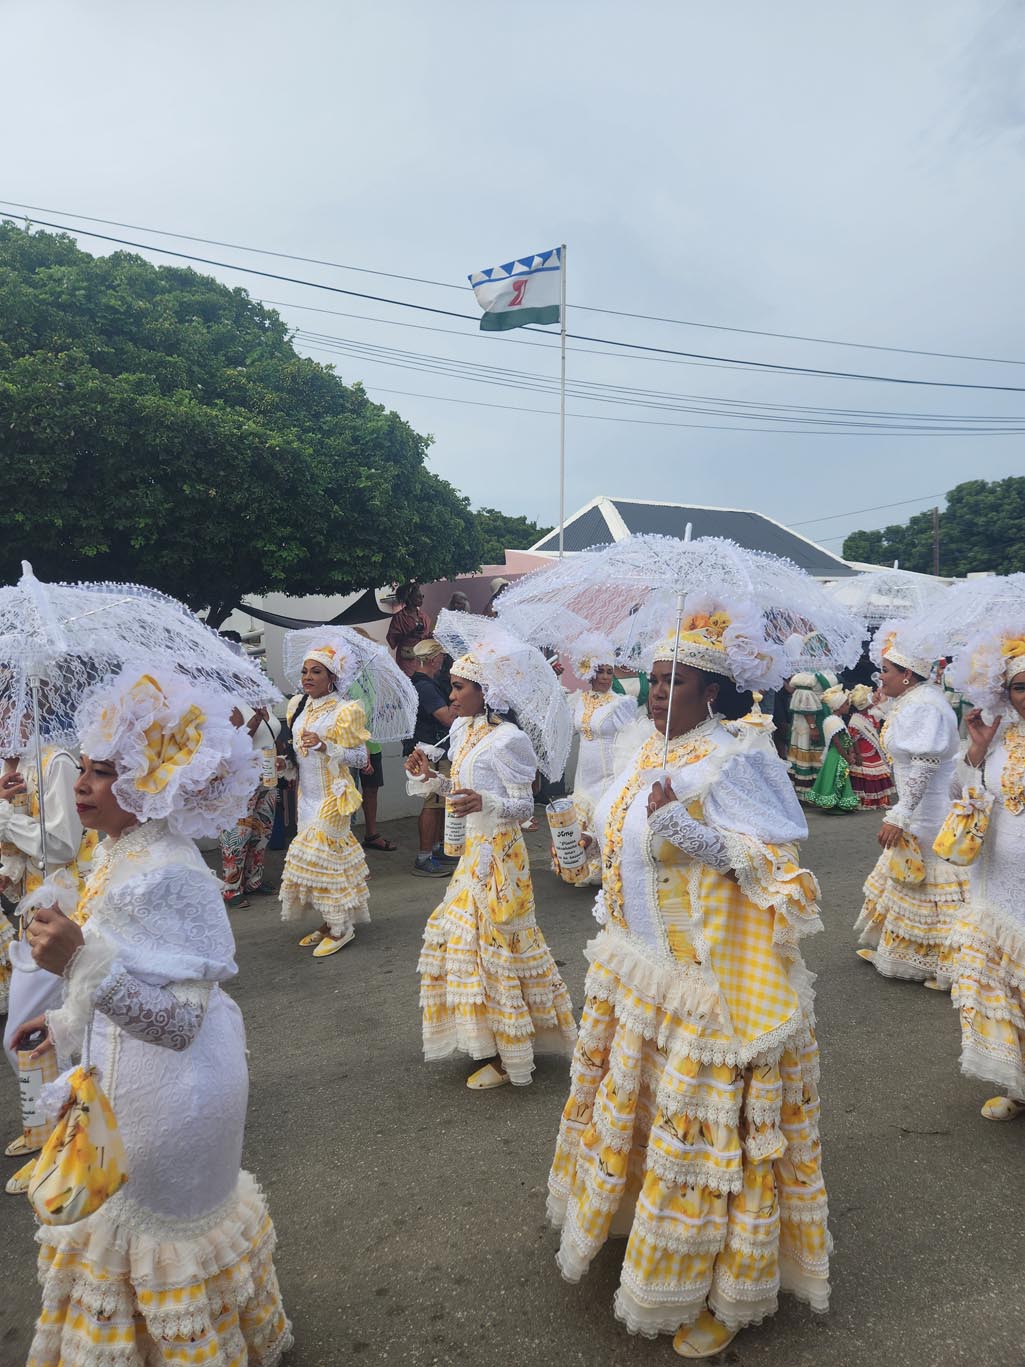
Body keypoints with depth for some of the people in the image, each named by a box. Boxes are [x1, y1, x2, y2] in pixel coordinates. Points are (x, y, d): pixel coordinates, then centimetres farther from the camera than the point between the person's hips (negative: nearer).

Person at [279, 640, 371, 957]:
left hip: (333, 796, -7)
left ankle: (341, 928, 7)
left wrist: (324, 745, -25)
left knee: (322, 855, -6)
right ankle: (329, 921, 22)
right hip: (307, 795, 7)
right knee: (314, 856, 10)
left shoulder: (344, 711, -14)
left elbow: (360, 757, -15)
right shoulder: (298, 706, 7)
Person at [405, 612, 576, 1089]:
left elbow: (524, 804, -20)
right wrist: (433, 778, 3)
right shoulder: (466, 730, 7)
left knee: (496, 944, 1)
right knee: (461, 938, 17)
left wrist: (485, 803, -37)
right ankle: (489, 1038, 34)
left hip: (497, 853, -10)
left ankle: (508, 1055, 18)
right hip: (474, 851, 10)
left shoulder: (507, 739, -20)